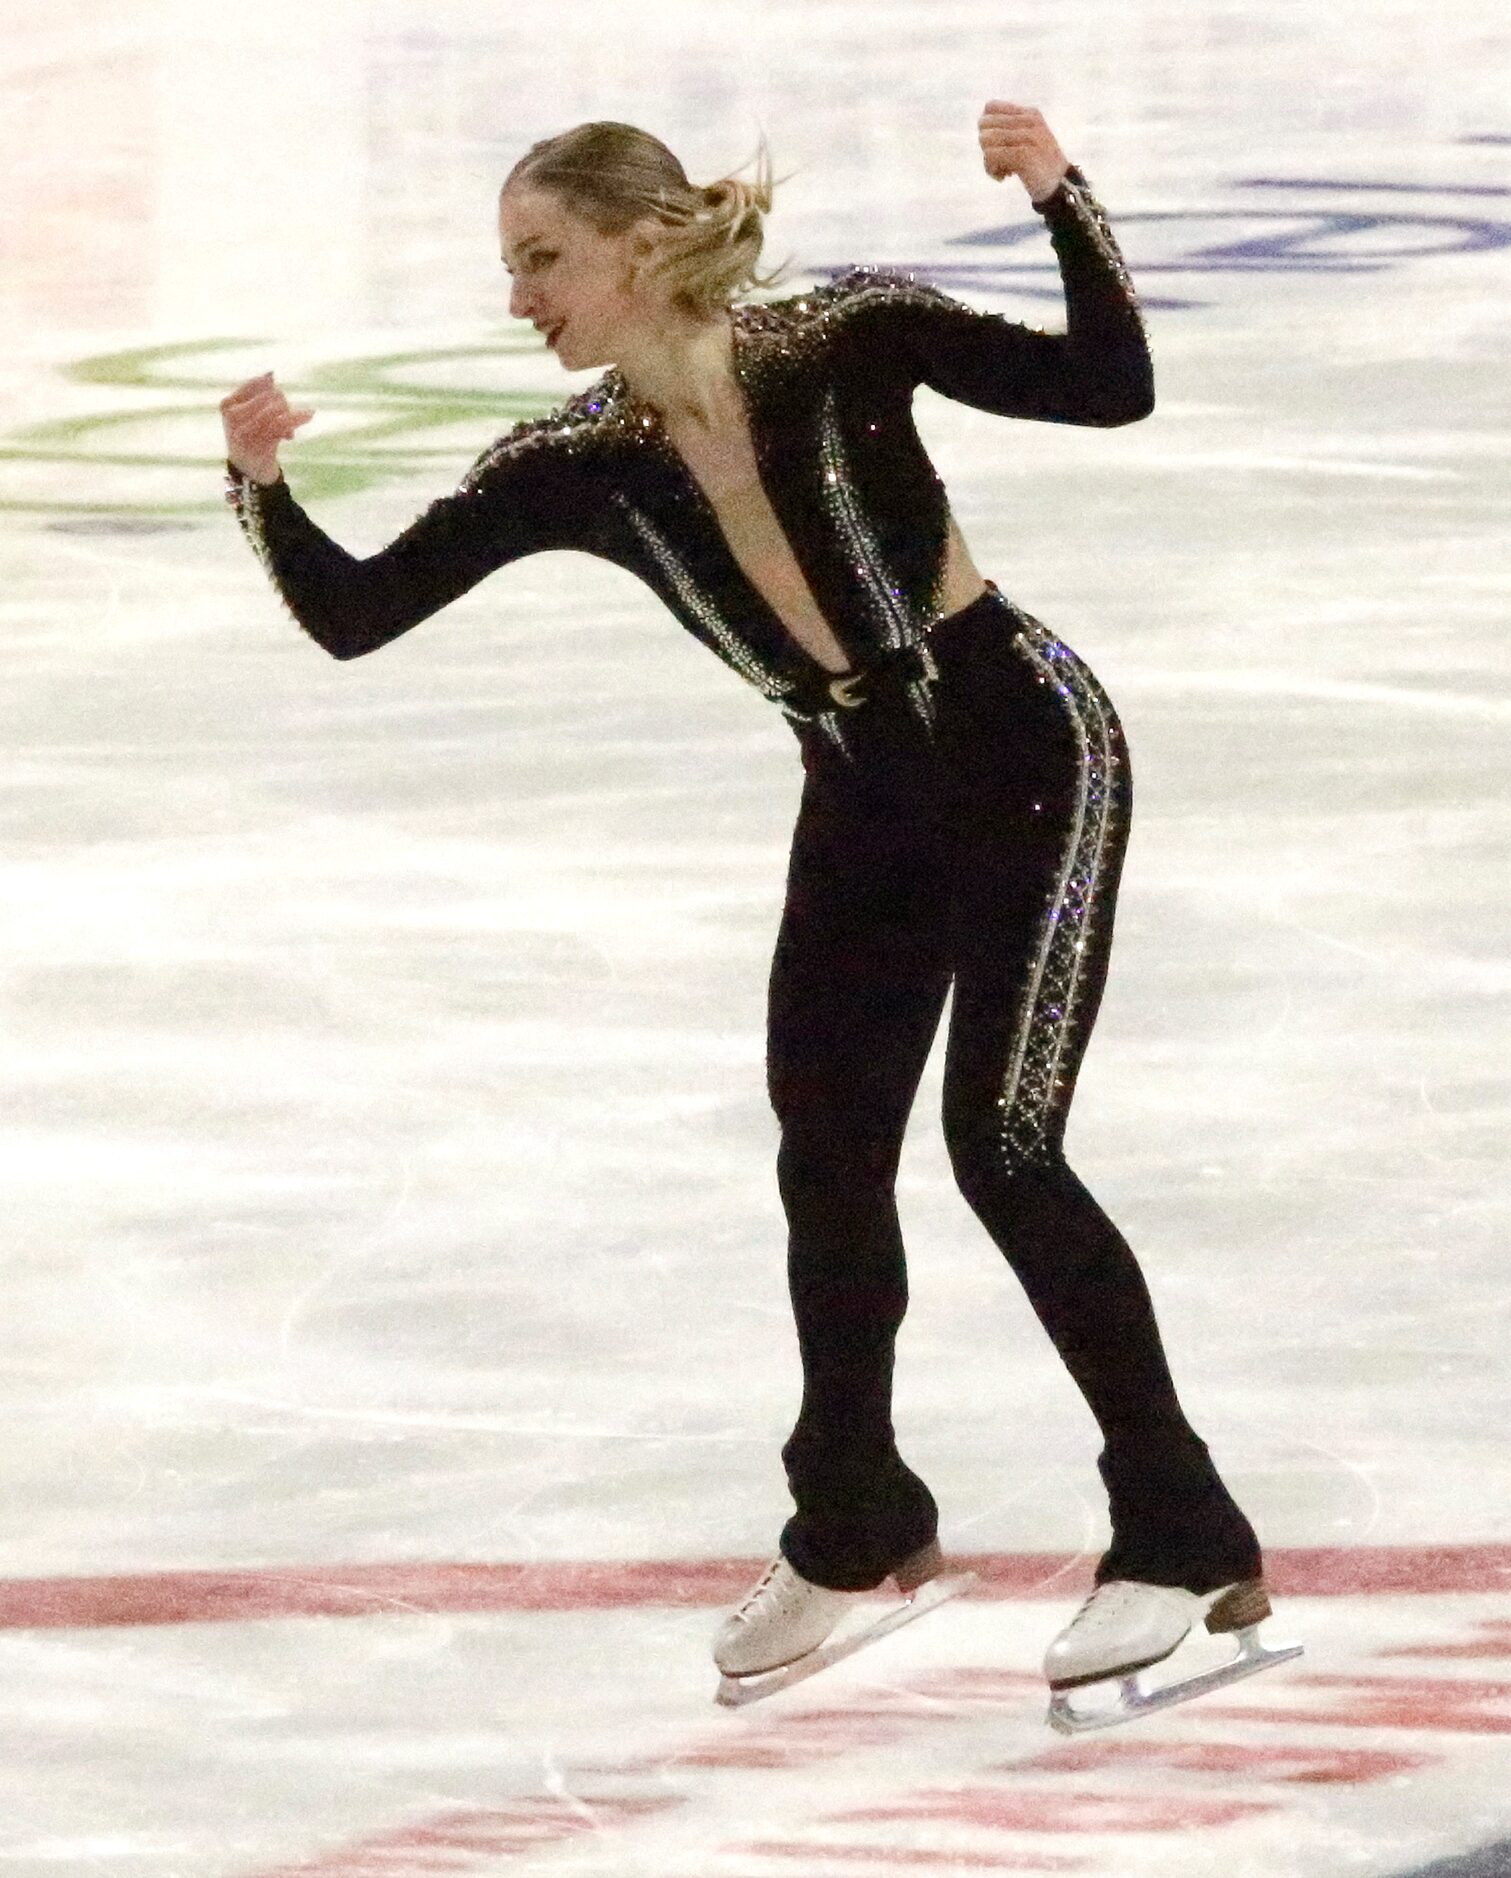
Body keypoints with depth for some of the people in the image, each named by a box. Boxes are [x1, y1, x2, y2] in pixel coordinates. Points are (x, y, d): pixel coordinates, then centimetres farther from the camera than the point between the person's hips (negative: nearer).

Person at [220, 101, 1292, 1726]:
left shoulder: (844, 341, -22)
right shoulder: (574, 467, -12)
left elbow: (1110, 388, -24)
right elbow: (355, 615, -12)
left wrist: (1057, 196, -35)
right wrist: (262, 485, -28)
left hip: (1027, 757, -6)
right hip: (866, 800, 6)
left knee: (1001, 1145, -13)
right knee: (825, 1156, 11)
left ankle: (1184, 1539, 0)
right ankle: (855, 1525, 34)